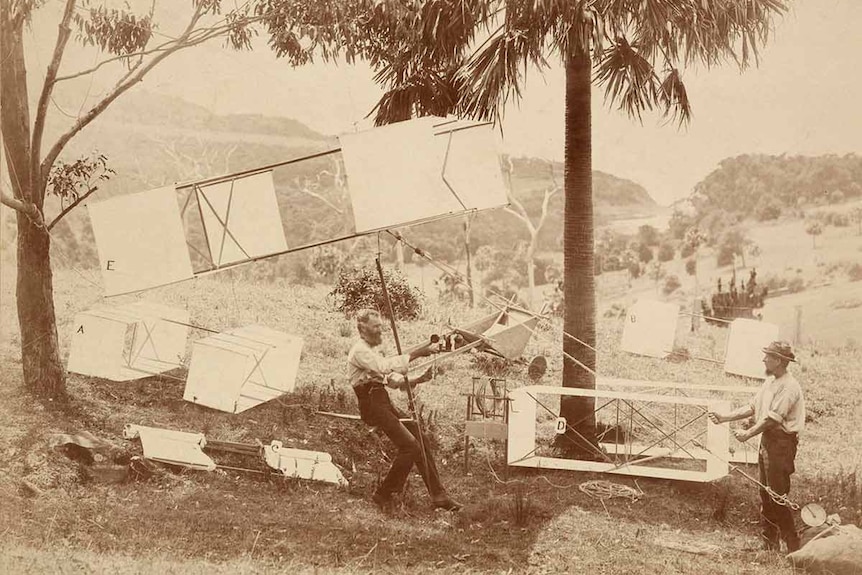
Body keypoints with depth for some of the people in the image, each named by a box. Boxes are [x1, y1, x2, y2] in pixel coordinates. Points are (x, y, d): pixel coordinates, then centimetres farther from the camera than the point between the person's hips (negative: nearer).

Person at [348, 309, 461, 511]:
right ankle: (383, 495, -5)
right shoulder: (360, 351, -9)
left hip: (384, 402, 10)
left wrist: (417, 380, -1)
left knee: (421, 440, 4)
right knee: (410, 446, -16)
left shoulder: (372, 351, 23)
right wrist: (415, 354, -25)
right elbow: (386, 366, -26)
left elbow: (393, 380, 18)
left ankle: (438, 495, 6)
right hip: (372, 403, -10)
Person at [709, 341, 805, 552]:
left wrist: (748, 434, -17)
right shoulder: (770, 381, 13)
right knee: (765, 494, 14)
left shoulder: (788, 386, -17)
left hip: (782, 443, -10)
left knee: (777, 495, -8)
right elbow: (752, 407, 16)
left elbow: (773, 418, -22)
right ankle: (769, 543, 23)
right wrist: (724, 417, 9)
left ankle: (793, 547, 0)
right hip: (767, 440, 10)